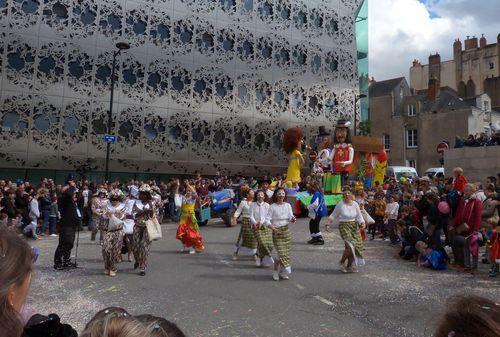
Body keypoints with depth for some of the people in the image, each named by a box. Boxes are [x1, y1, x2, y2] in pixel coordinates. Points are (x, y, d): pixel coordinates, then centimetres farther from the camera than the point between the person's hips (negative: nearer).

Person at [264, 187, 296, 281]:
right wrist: (273, 228, -26)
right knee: (281, 253, -10)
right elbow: (267, 220, -10)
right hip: (276, 232, -4)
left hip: (286, 231, 4)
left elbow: (290, 218, 3)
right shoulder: (272, 207, -6)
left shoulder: (288, 205, 6)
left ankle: (283, 272, 23)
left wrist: (293, 219, -20)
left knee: (286, 253, 6)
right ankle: (276, 271, 10)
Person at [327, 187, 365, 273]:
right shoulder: (340, 204, -6)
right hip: (344, 226, -4)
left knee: (356, 246, 2)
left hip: (354, 226, 5)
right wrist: (329, 222, -8)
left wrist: (362, 223, -7)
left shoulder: (355, 204, 2)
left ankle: (350, 266, 19)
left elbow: (359, 216, 9)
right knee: (350, 246, -18)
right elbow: (334, 215, 3)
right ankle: (342, 262, 7)